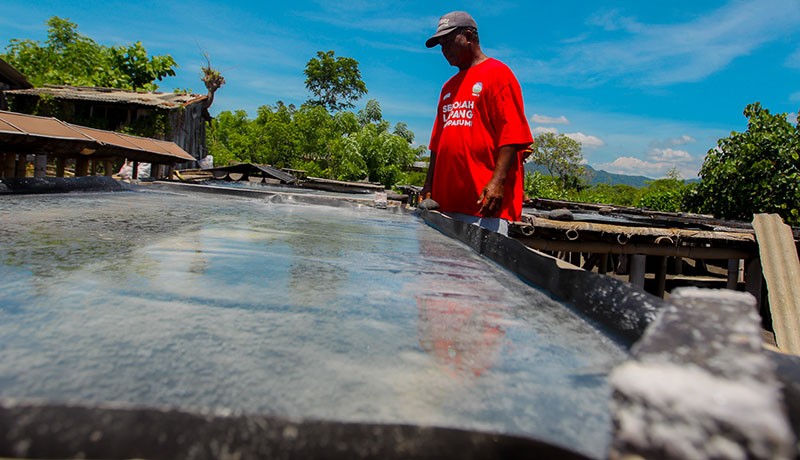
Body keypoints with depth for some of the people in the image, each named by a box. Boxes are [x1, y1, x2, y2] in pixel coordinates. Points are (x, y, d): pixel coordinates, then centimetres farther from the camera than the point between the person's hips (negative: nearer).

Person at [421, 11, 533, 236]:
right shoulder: (449, 86, 23)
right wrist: (429, 185, 17)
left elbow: (512, 133, -10)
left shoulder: (498, 73, 1)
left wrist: (497, 181, -19)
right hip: (447, 201, 7)